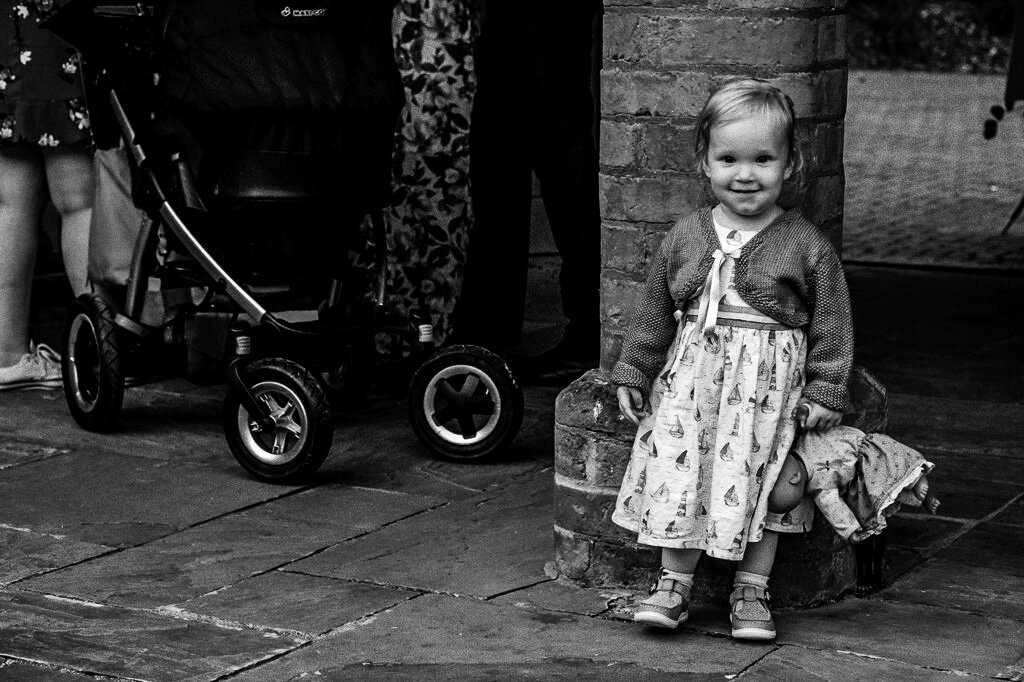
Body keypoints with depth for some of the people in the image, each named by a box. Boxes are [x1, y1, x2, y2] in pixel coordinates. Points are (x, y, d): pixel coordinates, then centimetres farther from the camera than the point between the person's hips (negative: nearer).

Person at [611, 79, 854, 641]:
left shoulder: (807, 246, -5)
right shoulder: (685, 237, 4)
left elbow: (830, 322, -1)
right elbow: (654, 312, 11)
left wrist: (826, 392, -4)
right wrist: (632, 374, 11)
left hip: (769, 383, -2)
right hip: (692, 373, 2)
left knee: (759, 482, -2)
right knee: (680, 473, -4)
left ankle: (751, 593, 9)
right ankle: (673, 583, 8)